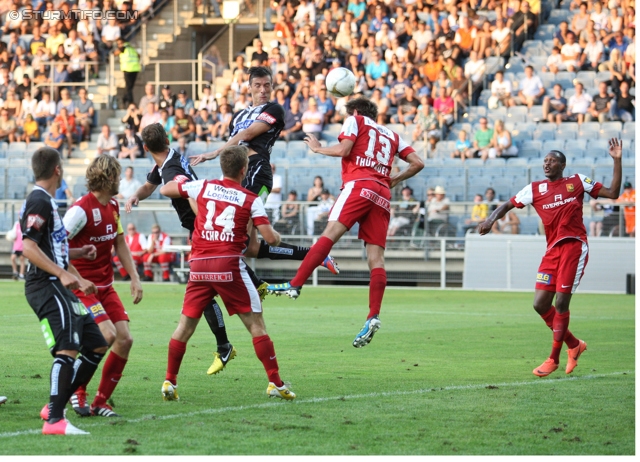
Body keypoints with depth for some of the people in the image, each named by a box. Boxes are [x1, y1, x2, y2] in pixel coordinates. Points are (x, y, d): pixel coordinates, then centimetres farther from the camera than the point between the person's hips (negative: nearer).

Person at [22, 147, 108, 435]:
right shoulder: (39, 201, -11)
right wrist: (63, 273, -27)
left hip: (58, 287, 11)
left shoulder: (47, 201, 21)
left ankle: (54, 406, 15)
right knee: (68, 348, -22)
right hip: (46, 287, -11)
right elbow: (28, 247, -21)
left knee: (96, 347, 11)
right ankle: (55, 420, -27)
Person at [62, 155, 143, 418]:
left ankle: (100, 403, 6)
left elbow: (120, 244, 18)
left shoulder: (113, 206, 8)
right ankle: (77, 391, -3)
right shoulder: (82, 209, -19)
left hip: (106, 287, 8)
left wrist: (134, 278, 11)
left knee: (124, 339, -4)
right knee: (107, 334, -23)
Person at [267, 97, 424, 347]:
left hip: (359, 184, -5)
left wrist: (318, 148, 15)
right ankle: (373, 316, -15)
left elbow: (343, 149, -1)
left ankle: (295, 285, -28)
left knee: (330, 234, -17)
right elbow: (417, 163, 20)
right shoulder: (392, 135, 29)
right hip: (382, 194, 5)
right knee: (376, 256, -3)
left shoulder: (355, 120, 15)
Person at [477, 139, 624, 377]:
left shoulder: (578, 182, 6)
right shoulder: (535, 189, 11)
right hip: (553, 250, 4)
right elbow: (508, 205, 12)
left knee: (561, 303, -9)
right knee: (540, 304, -1)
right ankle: (574, 345, 20)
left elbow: (612, 193, 7)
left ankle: (554, 359, 3)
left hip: (574, 246, -4)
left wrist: (617, 160, 0)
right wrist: (491, 219, -8)